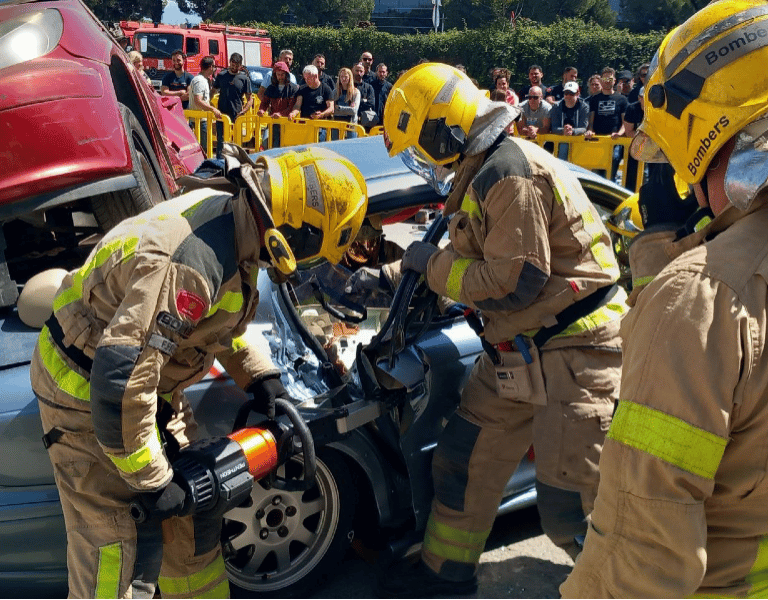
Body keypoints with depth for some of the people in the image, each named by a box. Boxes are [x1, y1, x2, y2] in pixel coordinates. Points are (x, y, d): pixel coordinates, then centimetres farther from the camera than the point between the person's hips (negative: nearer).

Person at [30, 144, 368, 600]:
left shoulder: (228, 208, -6)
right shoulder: (189, 266, -37)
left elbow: (224, 320, 13)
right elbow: (120, 380, -36)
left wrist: (261, 375, 8)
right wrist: (150, 480, -23)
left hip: (145, 377, 9)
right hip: (87, 395, -9)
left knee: (190, 515, 17)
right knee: (126, 551, -2)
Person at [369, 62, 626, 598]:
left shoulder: (512, 174, -18)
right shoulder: (484, 176, 13)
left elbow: (511, 284, -22)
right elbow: (473, 259, 23)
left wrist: (433, 263, -9)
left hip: (576, 352, -10)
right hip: (518, 351, 10)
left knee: (569, 507, -7)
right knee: (464, 459, 16)